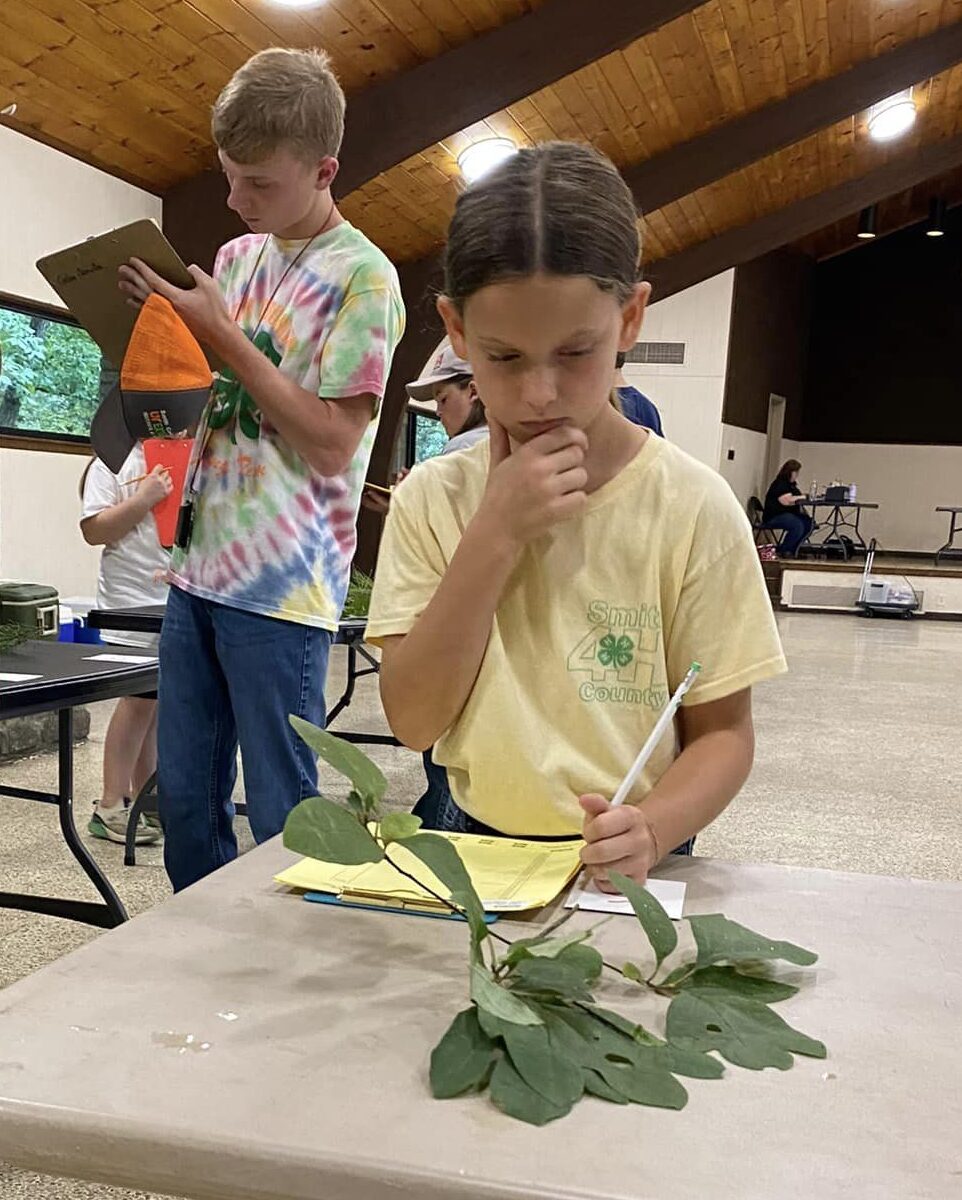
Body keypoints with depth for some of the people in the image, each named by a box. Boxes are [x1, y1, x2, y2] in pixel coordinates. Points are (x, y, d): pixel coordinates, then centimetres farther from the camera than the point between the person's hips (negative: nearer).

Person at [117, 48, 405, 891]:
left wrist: (223, 337, -13)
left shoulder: (362, 276, -8)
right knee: (184, 799, 15)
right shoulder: (237, 256, 13)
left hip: (282, 588, -7)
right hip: (199, 566, 7)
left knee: (280, 816, 3)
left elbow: (332, 442, -14)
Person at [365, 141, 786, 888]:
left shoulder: (692, 507, -8)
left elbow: (722, 731, -3)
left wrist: (649, 829, -22)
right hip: (474, 846, 0)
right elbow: (413, 719, -7)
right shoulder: (433, 499, -1)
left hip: (624, 869, 1)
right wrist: (495, 535, -15)